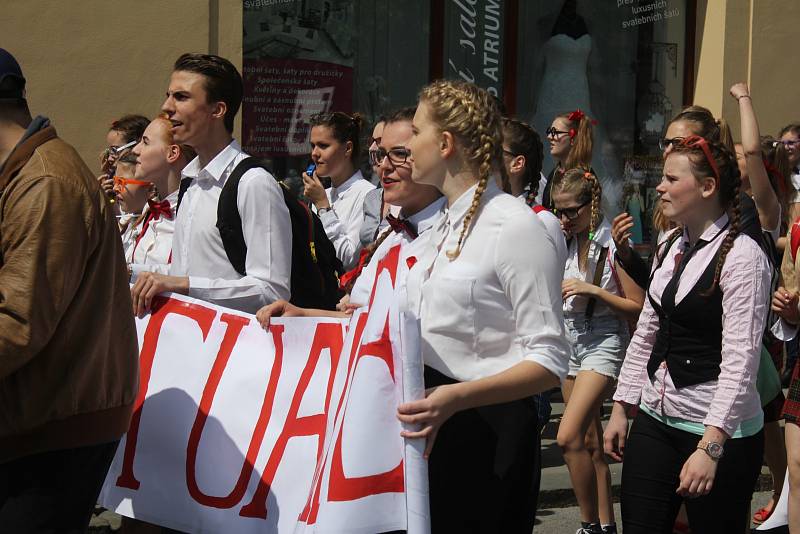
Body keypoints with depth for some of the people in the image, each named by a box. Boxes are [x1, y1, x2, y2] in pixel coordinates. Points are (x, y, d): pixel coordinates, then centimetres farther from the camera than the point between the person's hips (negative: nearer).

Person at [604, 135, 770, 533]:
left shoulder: (742, 256, -14)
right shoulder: (670, 247, 11)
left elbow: (739, 363, -20)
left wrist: (711, 446, -25)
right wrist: (621, 407, 12)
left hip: (719, 431, -7)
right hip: (655, 420, 7)